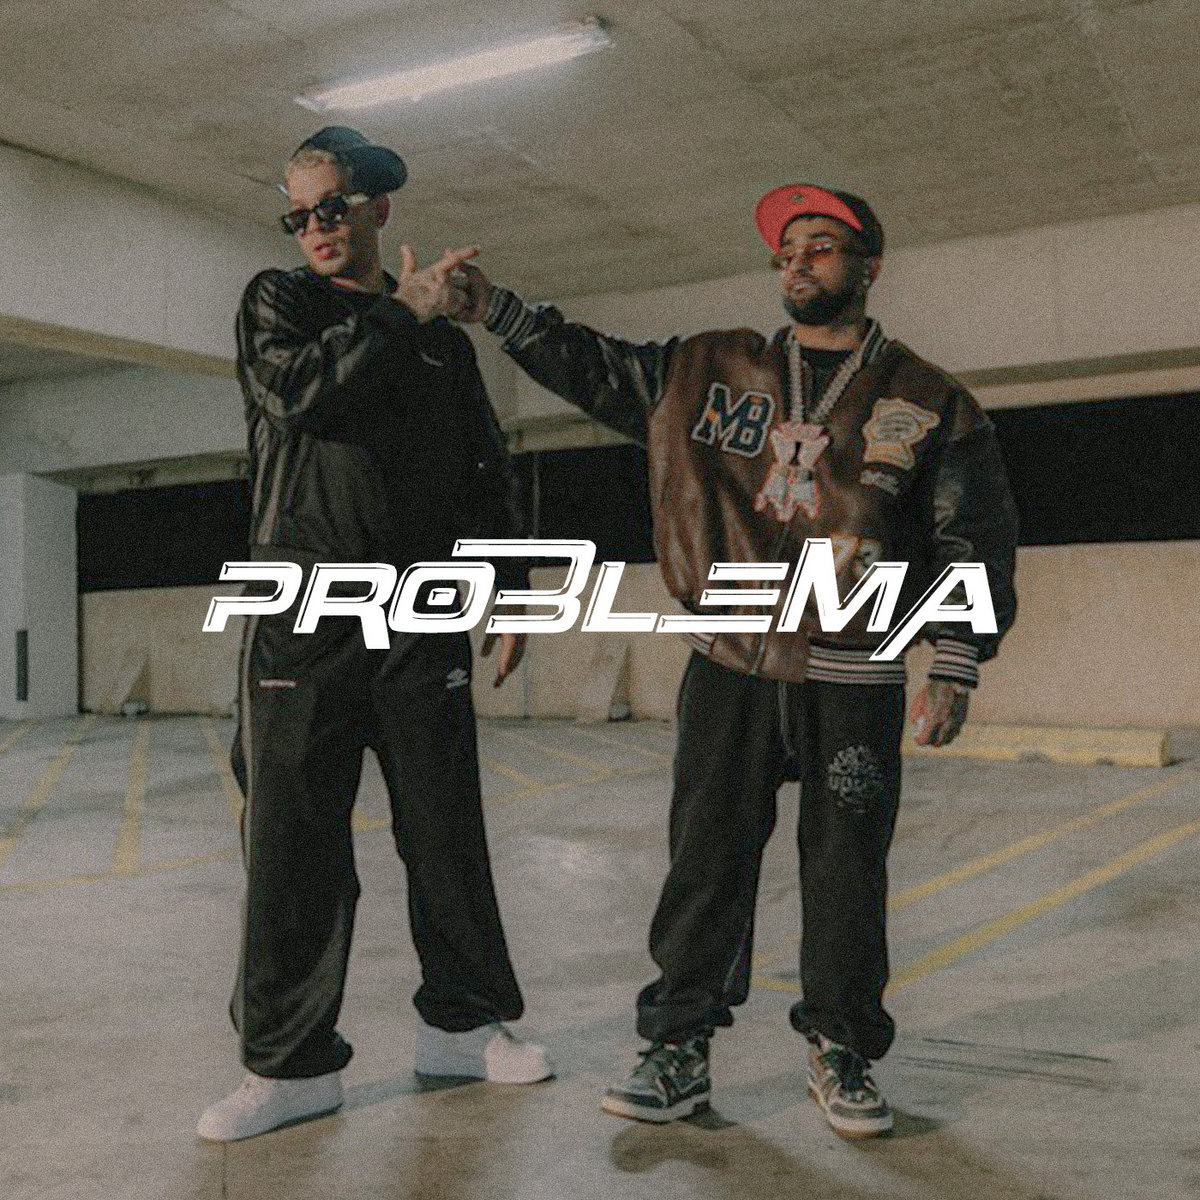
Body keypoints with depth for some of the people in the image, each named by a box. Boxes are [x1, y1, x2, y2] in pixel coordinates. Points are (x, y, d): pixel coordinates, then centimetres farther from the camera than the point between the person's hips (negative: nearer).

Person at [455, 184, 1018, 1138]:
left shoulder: (928, 402, 4)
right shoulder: (710, 370, 10)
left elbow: (976, 543, 3)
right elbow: (590, 365, 11)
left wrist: (955, 671, -3)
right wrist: (494, 307, -1)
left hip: (854, 682, -1)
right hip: (730, 670, 2)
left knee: (846, 872, 6)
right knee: (707, 861, 5)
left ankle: (841, 1051, 24)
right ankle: (681, 1050, 17)